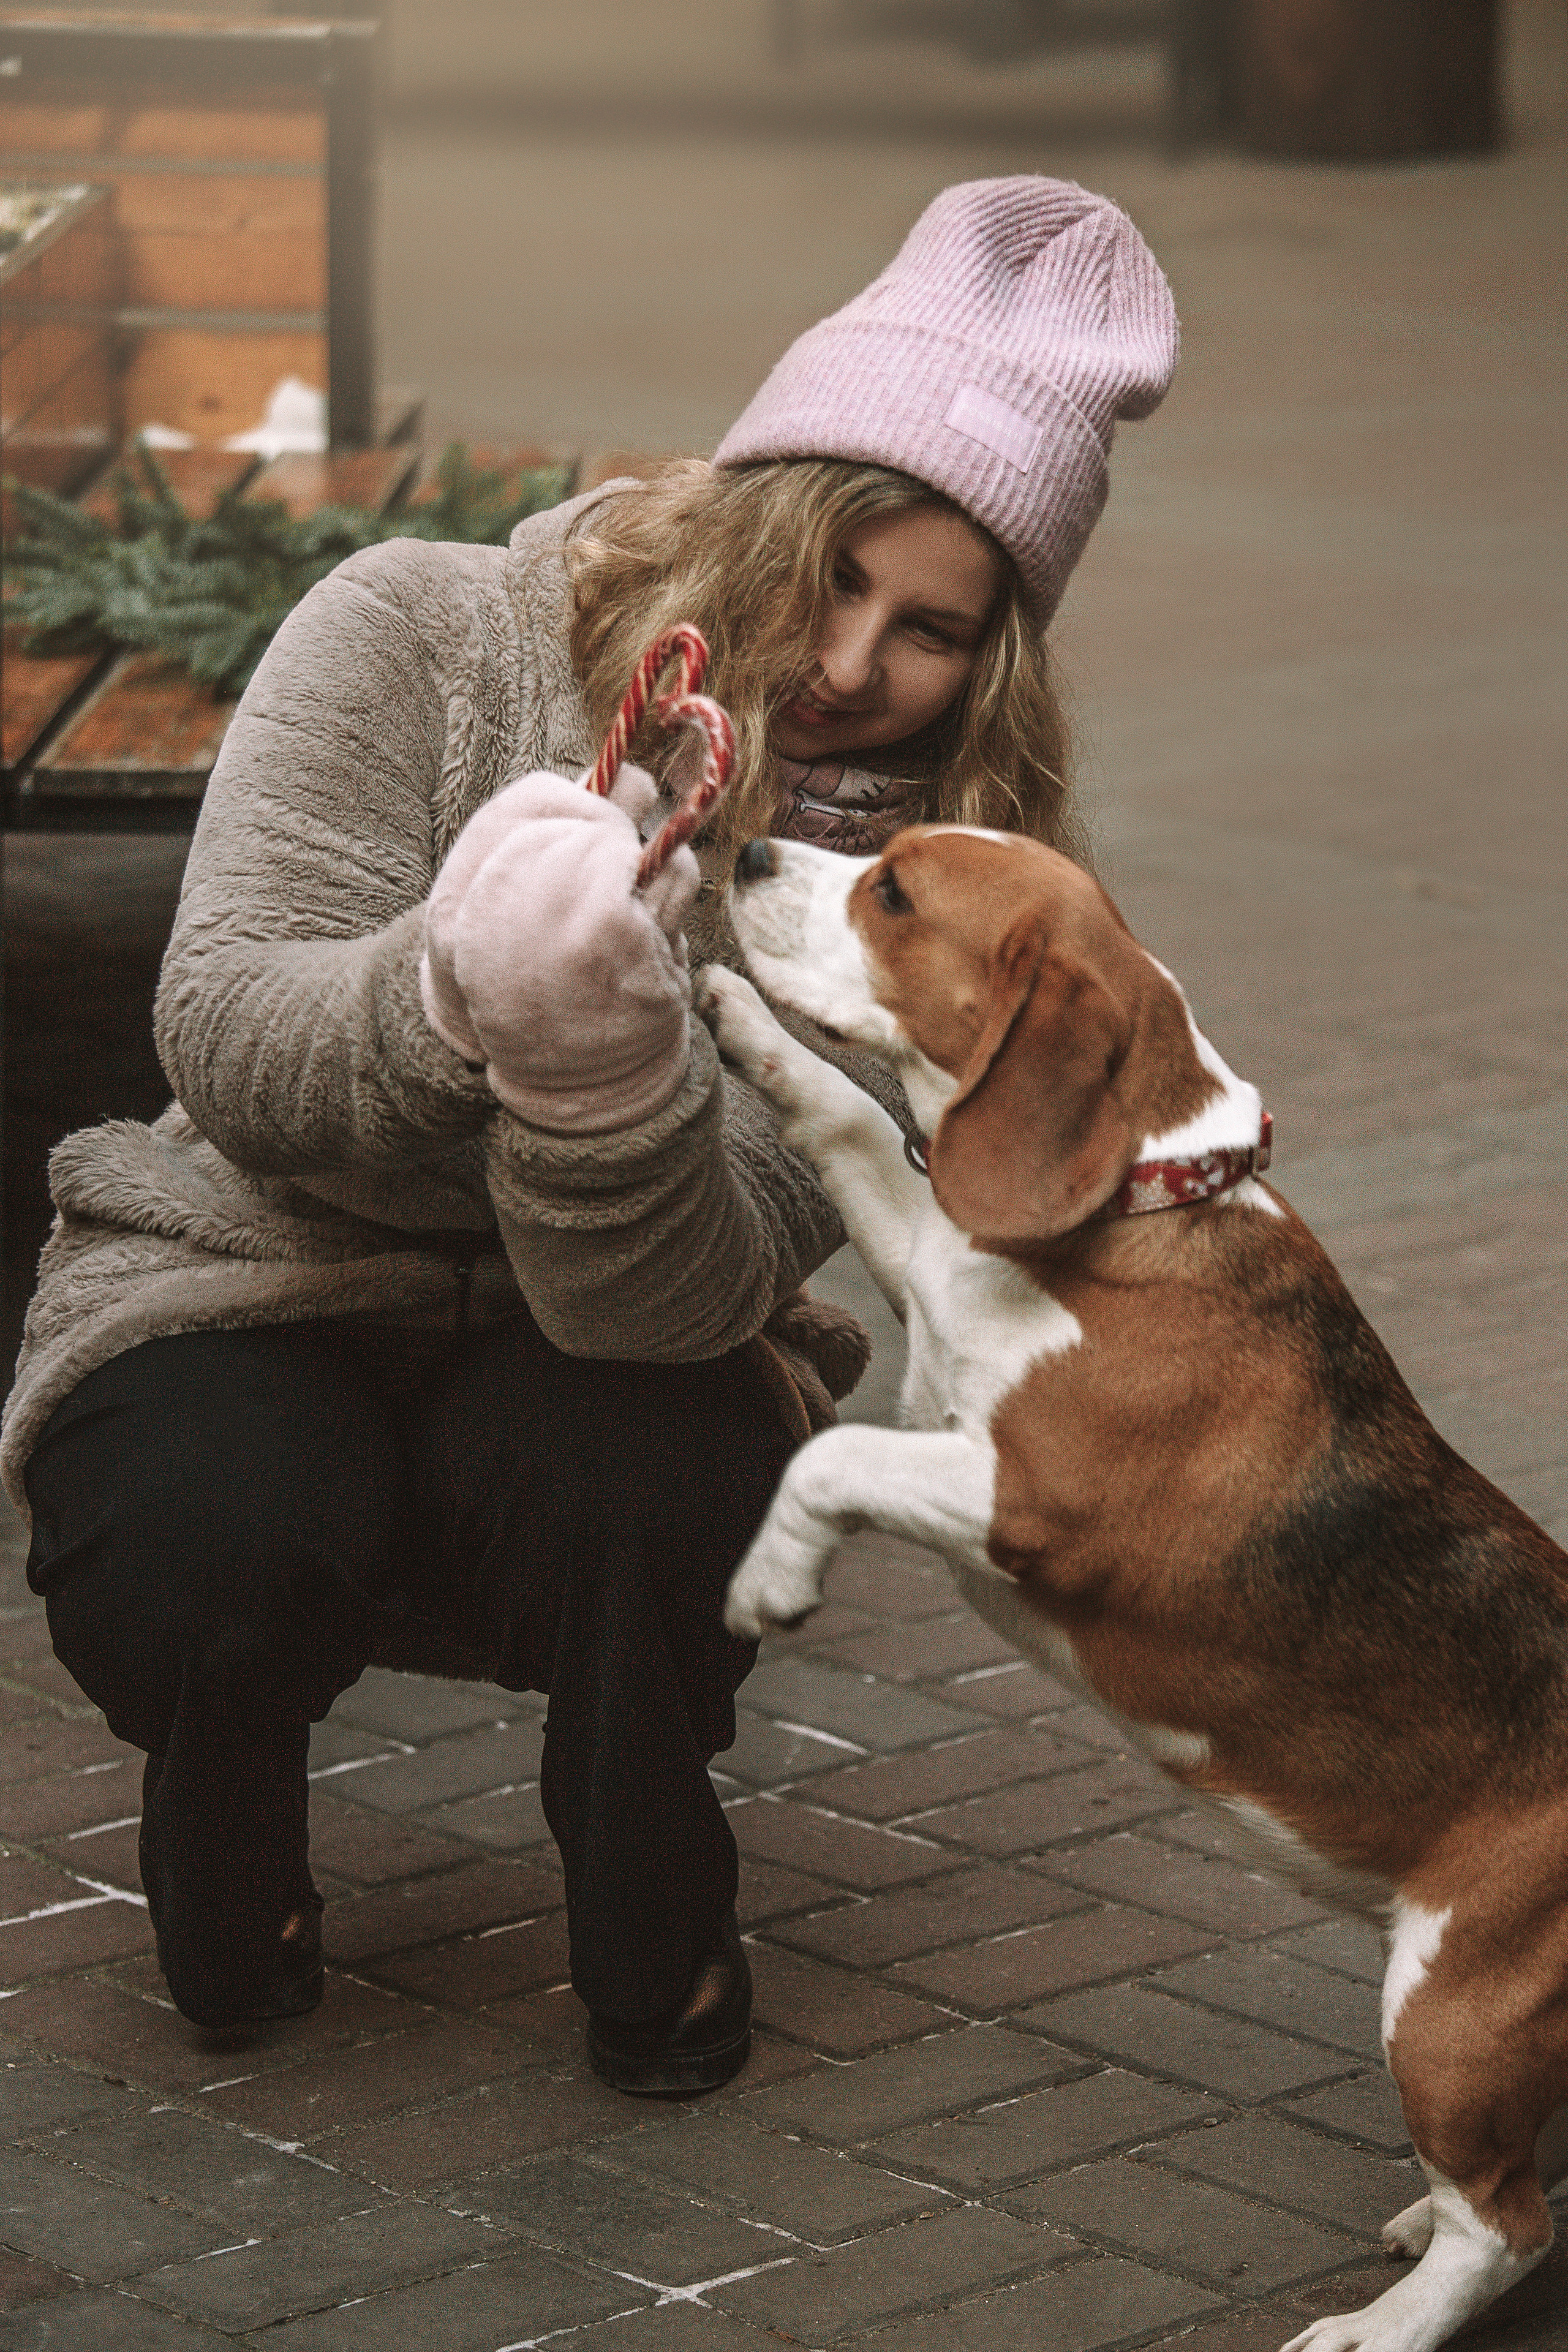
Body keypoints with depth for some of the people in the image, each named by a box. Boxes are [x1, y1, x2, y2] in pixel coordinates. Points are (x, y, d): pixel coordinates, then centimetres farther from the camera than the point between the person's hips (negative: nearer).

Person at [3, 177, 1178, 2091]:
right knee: (205, 1555, -35)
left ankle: (653, 1933, -3)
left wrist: (603, 1068, -49)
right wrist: (449, 995, -43)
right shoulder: (420, 640, -13)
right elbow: (224, 1048, -22)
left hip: (586, 1366, 1)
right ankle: (227, 1832, 6)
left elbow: (687, 1293, -27)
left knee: (631, 1475, -36)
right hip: (245, 1298, 0)